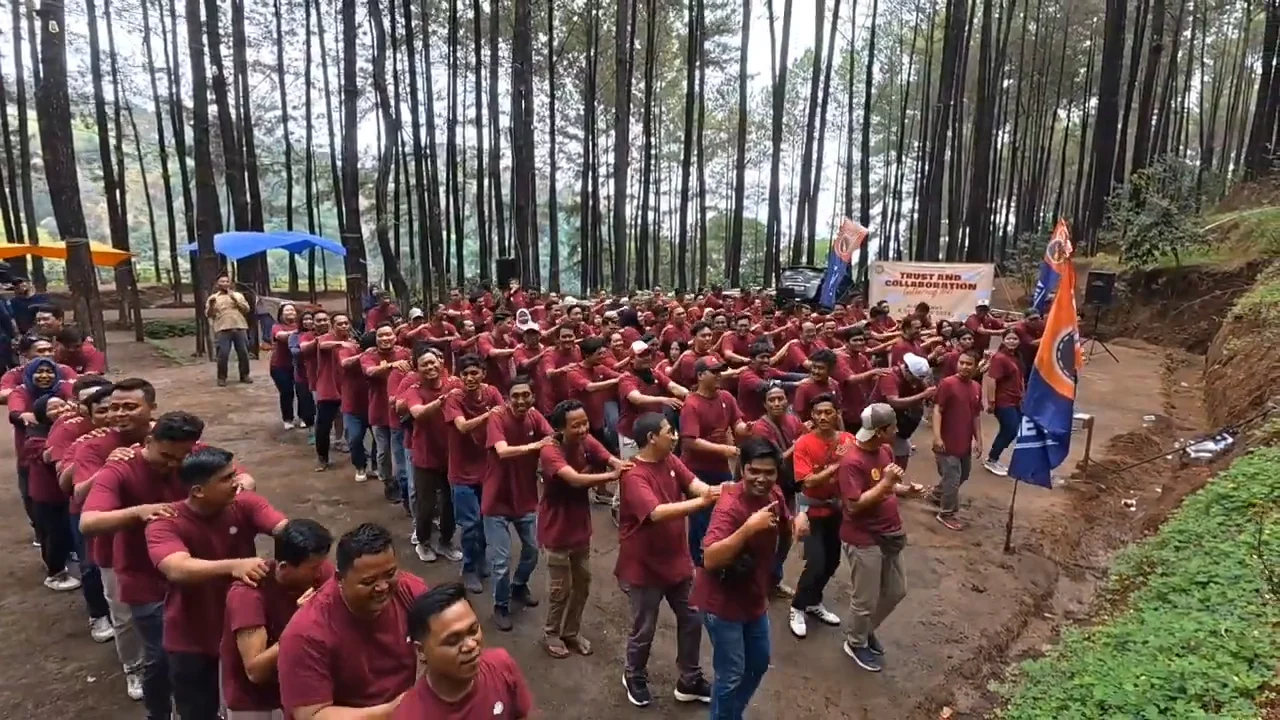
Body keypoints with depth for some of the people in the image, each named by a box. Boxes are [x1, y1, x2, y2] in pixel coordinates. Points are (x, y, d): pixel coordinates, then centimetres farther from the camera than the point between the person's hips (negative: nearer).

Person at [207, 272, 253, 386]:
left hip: (240, 328, 2)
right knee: (223, 354, -7)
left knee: (243, 353, 3)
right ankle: (221, 377, 3)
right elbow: (209, 315, 6)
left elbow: (246, 309, 6)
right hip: (223, 329, -2)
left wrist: (235, 300, -5)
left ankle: (244, 375, 15)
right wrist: (211, 305, -12)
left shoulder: (238, 295, 15)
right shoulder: (213, 297, 11)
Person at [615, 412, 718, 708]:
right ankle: (634, 677, 42)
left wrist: (716, 490, -36)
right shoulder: (634, 476, -27)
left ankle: (689, 681, 39)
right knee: (644, 630, 12)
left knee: (691, 620, 18)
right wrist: (702, 502, -44)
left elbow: (693, 483, -15)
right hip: (645, 567, -7)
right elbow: (657, 513, -39)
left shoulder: (671, 461, -2)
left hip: (677, 559, 7)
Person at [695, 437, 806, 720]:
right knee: (731, 675, 1)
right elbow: (709, 559, -39)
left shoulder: (774, 495, -6)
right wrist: (749, 528, -47)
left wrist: (798, 522, -10)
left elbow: (786, 528, 14)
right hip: (722, 602, -8)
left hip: (754, 598, 8)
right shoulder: (729, 505, -30)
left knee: (759, 664, 23)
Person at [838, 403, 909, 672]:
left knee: (897, 591, 22)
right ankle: (856, 643, 34)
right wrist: (886, 483, -28)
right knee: (866, 599, 8)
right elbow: (853, 505, -29)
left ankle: (867, 630, 44)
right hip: (863, 540, -8)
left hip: (889, 534, 8)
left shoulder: (885, 450, 0)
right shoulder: (852, 461, -26)